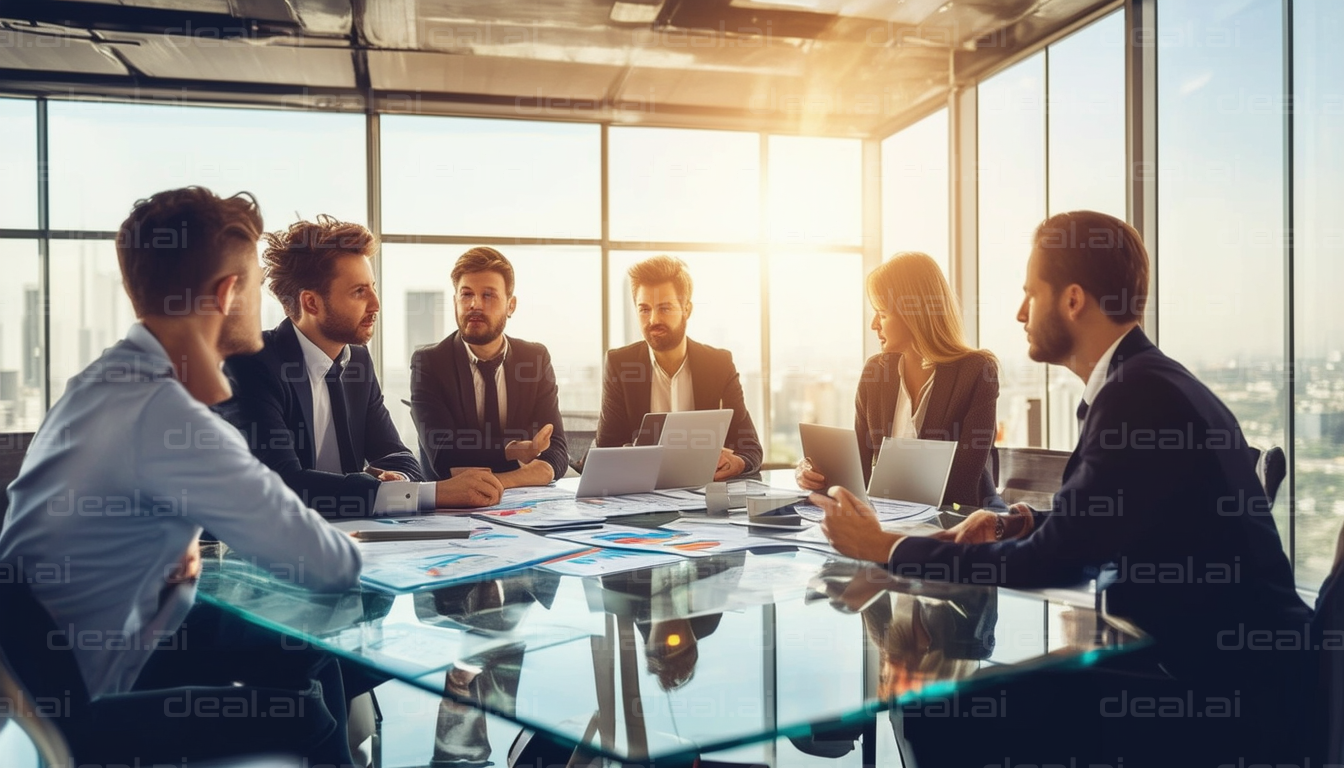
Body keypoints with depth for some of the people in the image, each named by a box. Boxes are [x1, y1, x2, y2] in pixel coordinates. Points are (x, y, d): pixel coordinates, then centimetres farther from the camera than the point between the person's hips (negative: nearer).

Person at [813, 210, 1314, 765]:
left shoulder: (1140, 393, -20)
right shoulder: (1144, 380, 10)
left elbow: (1049, 562, -20)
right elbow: (1095, 525, 20)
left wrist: (886, 547, -11)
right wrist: (1020, 524, 2)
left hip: (1233, 693, -9)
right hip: (1201, 656, 9)